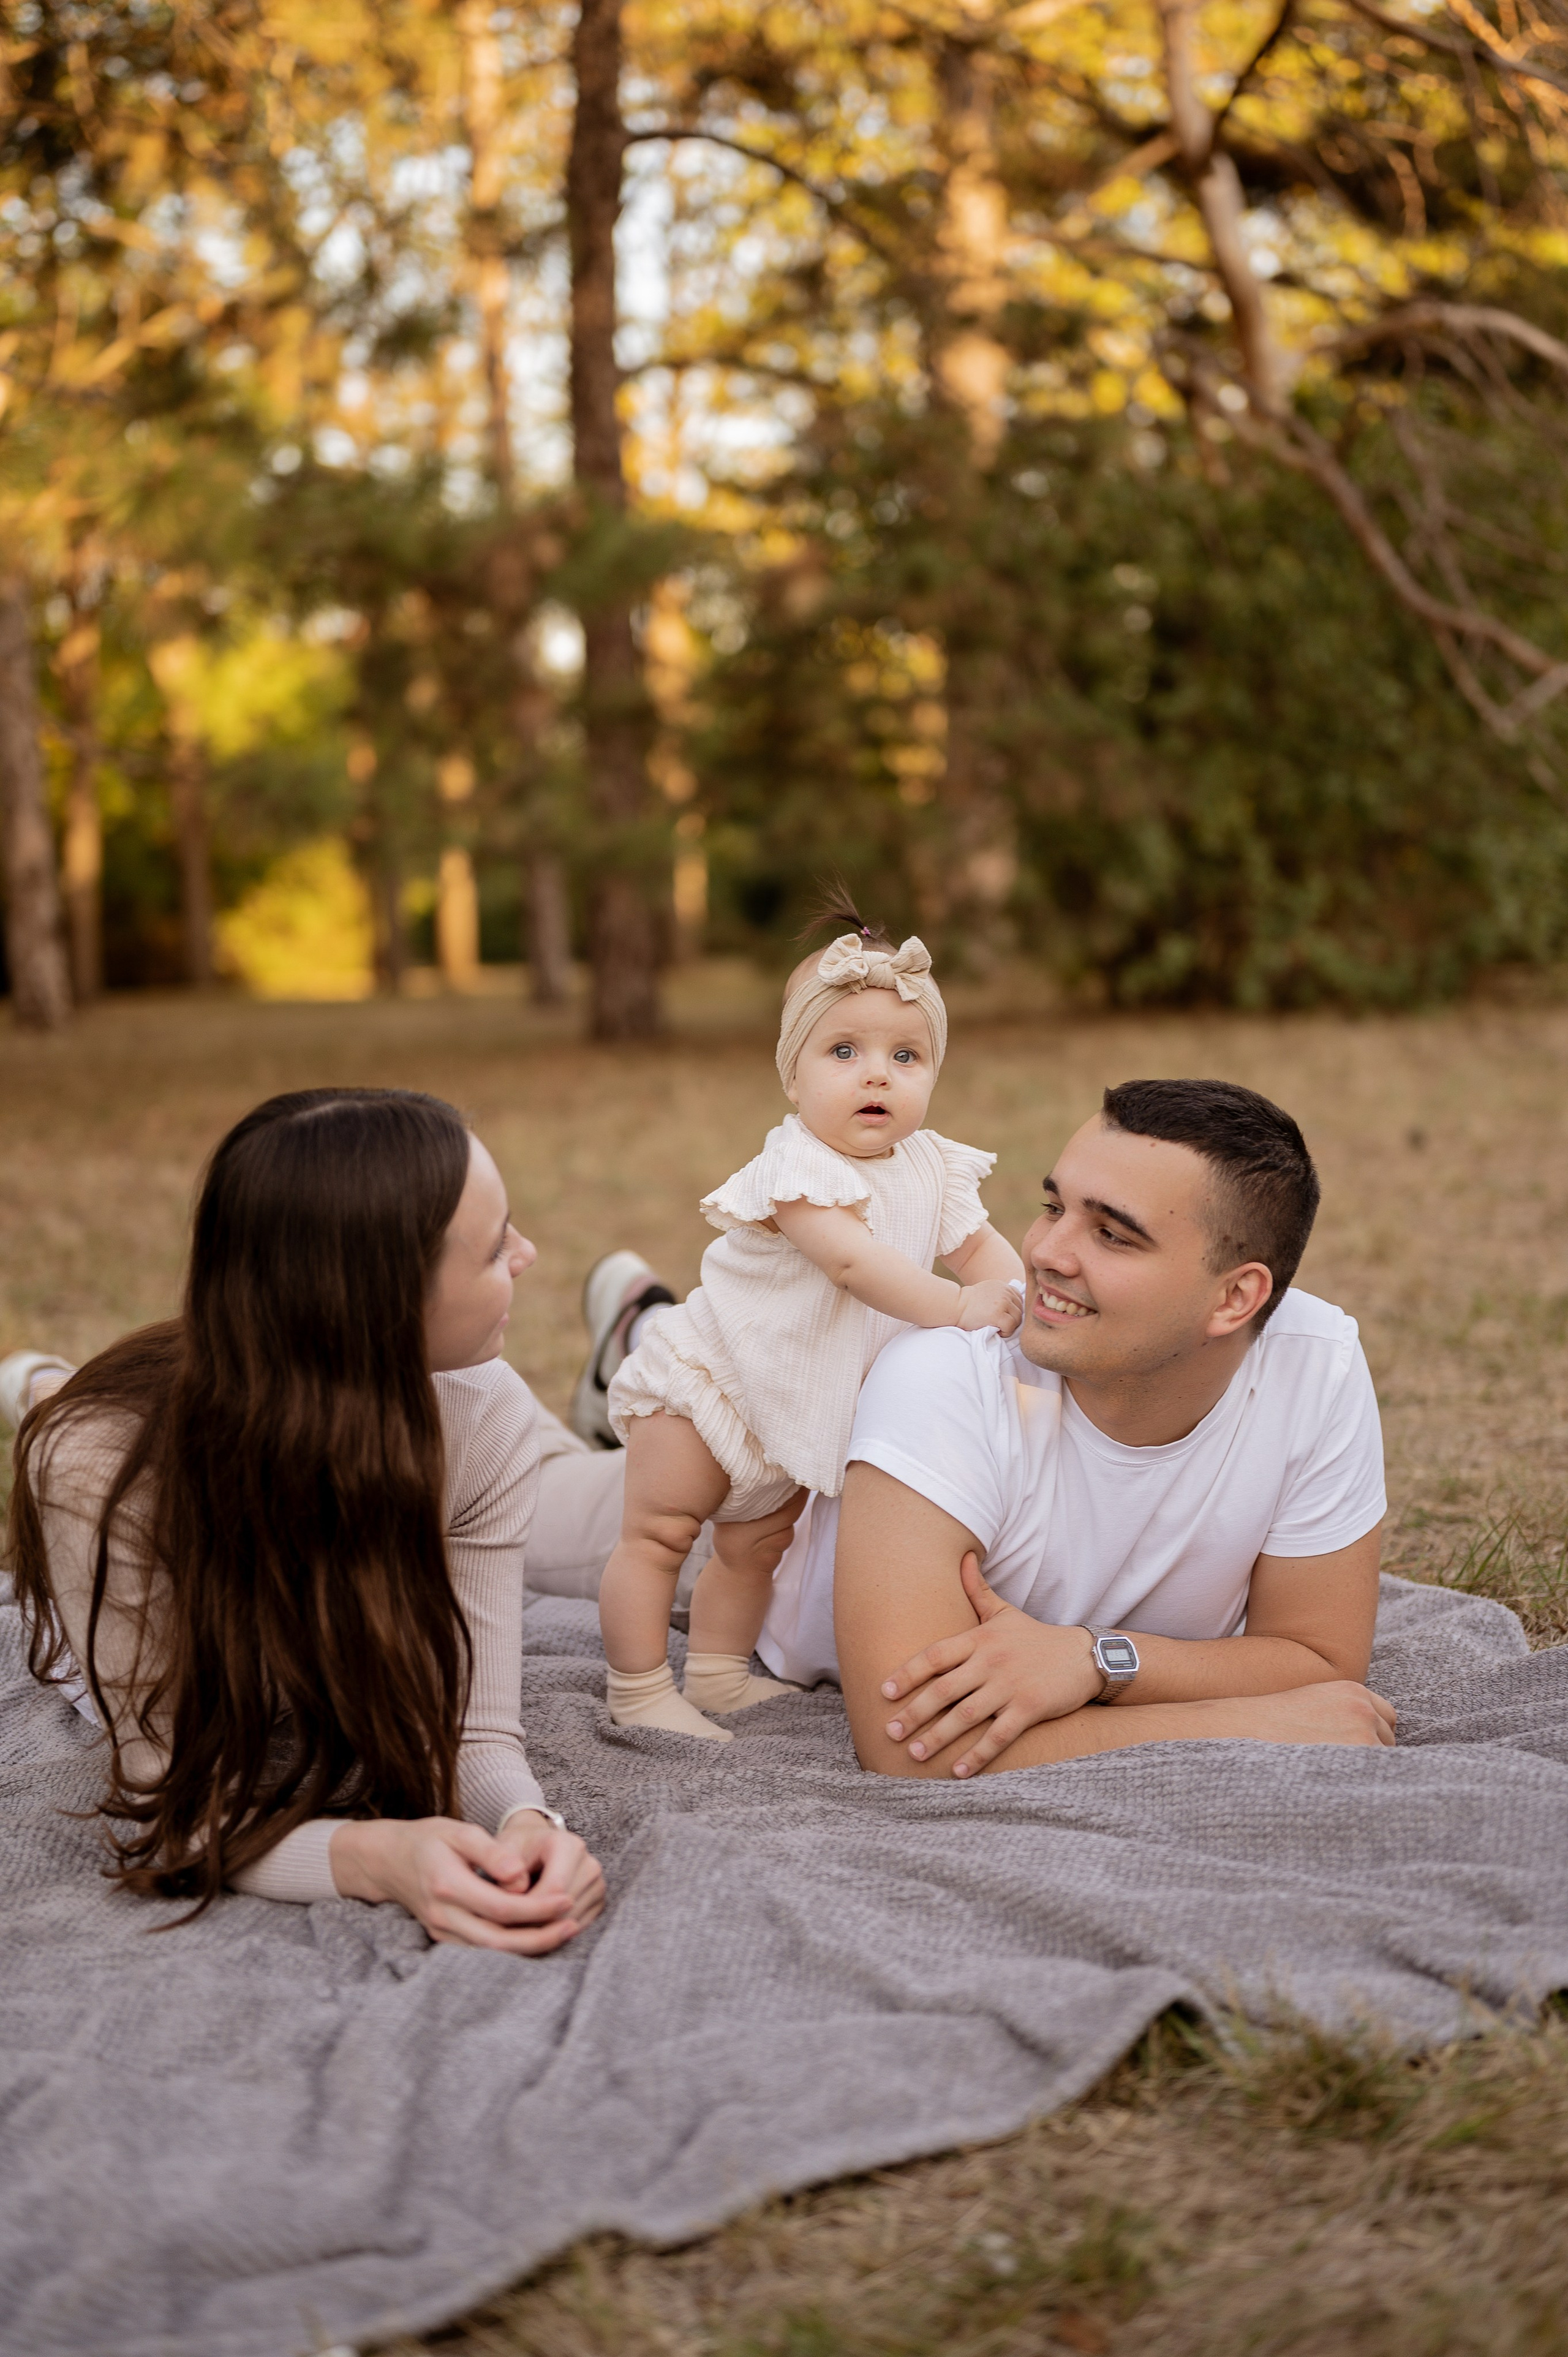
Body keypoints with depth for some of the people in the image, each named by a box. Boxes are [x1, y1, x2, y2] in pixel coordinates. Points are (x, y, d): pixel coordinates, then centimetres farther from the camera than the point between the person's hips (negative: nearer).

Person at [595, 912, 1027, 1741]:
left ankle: (719, 1674, 34)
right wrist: (956, 1308, -40)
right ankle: (638, 1692, 5)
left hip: (799, 1408, 8)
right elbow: (852, 1261, -39)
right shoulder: (798, 1166, -29)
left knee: (756, 1545, 19)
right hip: (706, 1381, -8)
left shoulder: (932, 1165, -4)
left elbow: (978, 1242, 1)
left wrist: (1013, 1292, -19)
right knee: (657, 1534, -7)